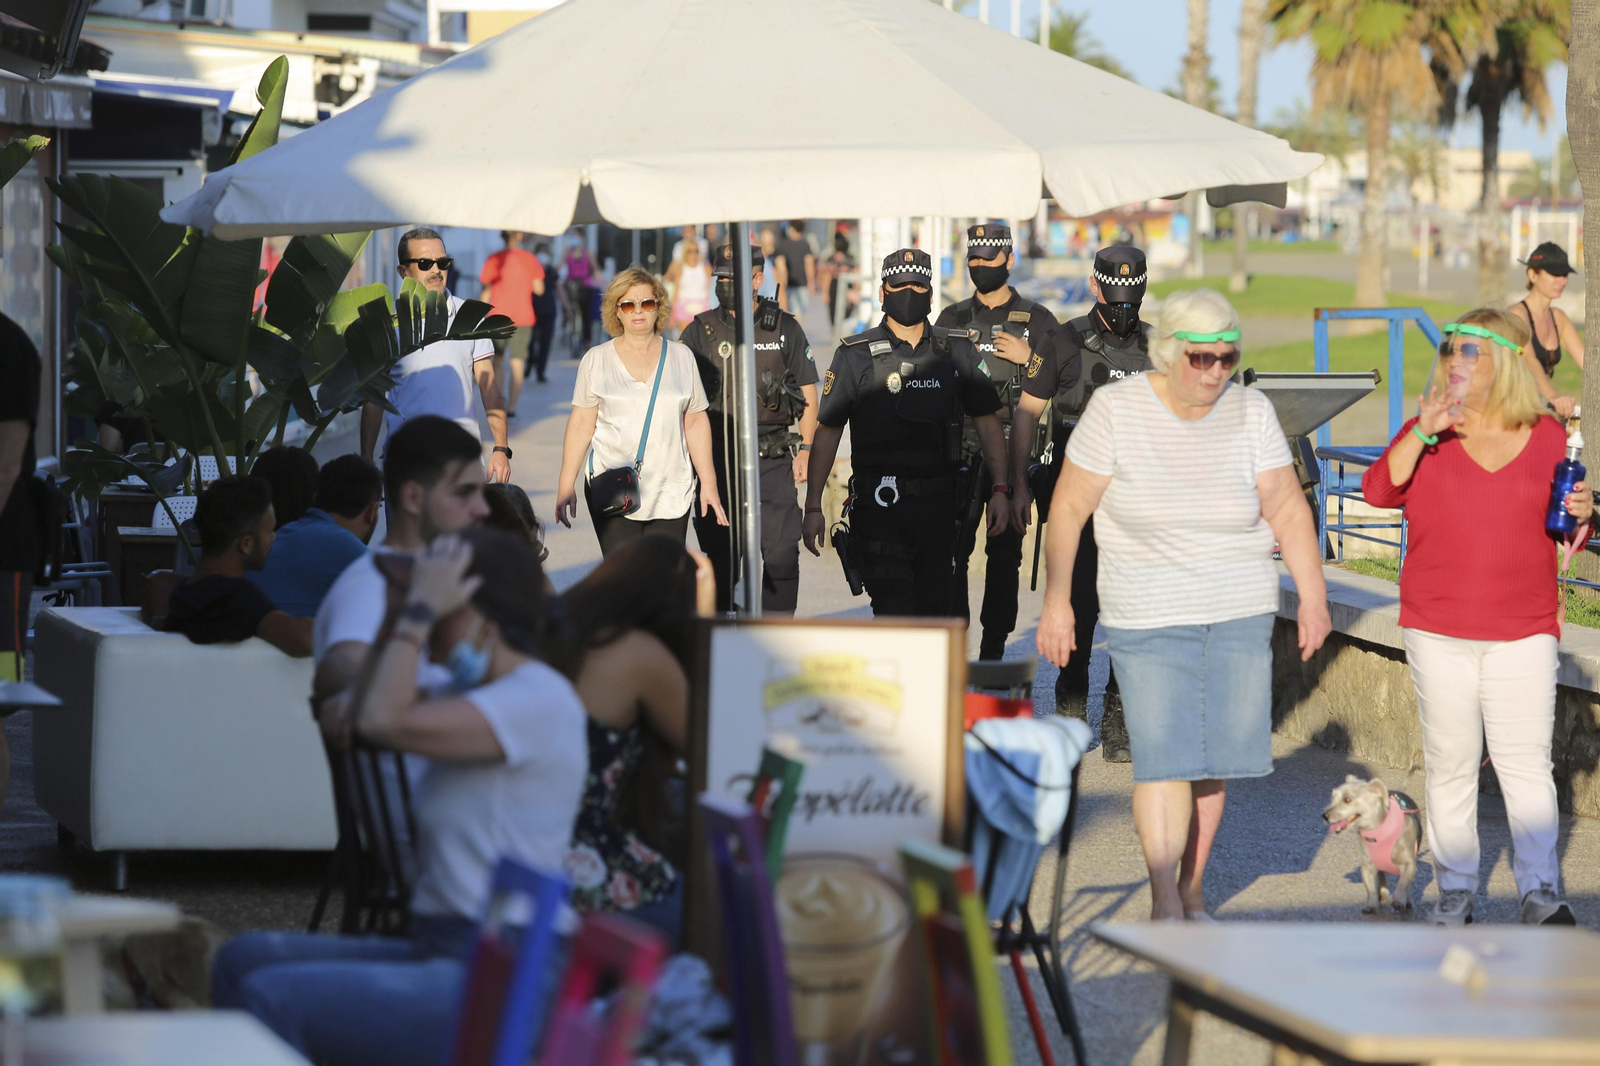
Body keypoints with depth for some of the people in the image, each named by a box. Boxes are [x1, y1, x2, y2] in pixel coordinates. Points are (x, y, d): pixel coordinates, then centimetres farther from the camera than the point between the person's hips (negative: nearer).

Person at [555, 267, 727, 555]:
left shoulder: (681, 357, 11)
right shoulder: (597, 360, 6)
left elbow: (696, 424, 13)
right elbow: (581, 424, 5)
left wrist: (708, 483, 8)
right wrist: (566, 486, -1)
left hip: (671, 494, 2)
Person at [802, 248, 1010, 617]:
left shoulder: (957, 351, 8)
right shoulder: (856, 355, 1)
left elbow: (987, 421, 11)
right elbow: (827, 432, 3)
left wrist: (1001, 489, 0)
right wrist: (813, 507, -2)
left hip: (939, 503, 3)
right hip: (880, 504, -3)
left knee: (934, 608, 7)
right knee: (894, 609, -14)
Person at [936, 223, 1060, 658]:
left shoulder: (1037, 320, 6)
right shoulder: (952, 319, 13)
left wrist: (1029, 358, -9)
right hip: (961, 452, 2)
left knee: (1005, 551, 1)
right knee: (952, 548, -4)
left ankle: (994, 647, 6)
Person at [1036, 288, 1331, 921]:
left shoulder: (1250, 413, -1)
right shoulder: (1116, 409, -8)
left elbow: (1288, 512, 1)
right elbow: (1068, 509, -4)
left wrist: (1312, 597, -7)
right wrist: (1056, 601, -6)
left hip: (1239, 614, 3)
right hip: (1148, 618, -3)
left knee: (1211, 756, 7)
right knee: (1162, 755, -12)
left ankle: (1191, 890, 21)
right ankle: (1163, 901, -12)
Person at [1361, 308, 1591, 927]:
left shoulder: (1546, 436, 6)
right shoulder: (1426, 434, 4)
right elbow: (1379, 490, -12)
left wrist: (1582, 513, -7)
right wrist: (1422, 435, -23)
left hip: (1523, 631, -1)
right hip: (1438, 631, 1)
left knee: (1526, 762, -6)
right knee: (1450, 764, 5)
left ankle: (1541, 893, -3)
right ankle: (1454, 891, 13)